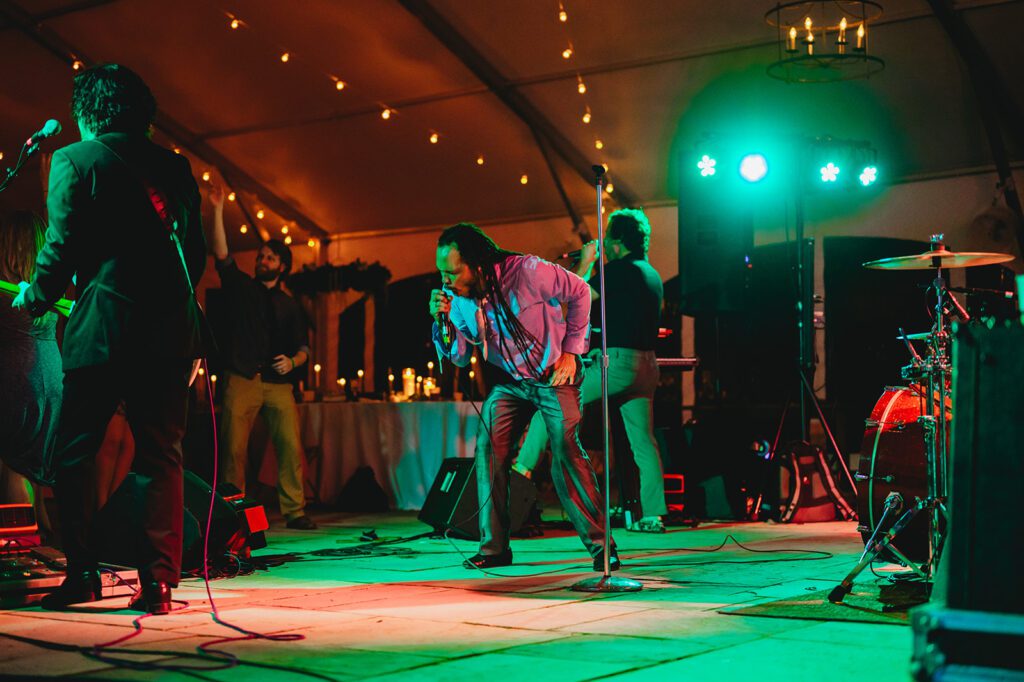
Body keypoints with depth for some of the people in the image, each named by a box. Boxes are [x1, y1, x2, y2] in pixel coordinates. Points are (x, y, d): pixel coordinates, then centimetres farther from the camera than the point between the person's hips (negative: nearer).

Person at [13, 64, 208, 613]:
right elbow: (197, 253, 13)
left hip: (103, 330, -4)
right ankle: (159, 581, 2)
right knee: (161, 457, 6)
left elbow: (61, 247, -6)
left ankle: (82, 572, 5)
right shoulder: (174, 167, 13)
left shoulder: (73, 160, 0)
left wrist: (35, 298, 11)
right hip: (172, 330, 4)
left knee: (74, 455, 8)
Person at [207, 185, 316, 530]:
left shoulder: (290, 306, 17)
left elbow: (303, 347, 16)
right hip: (242, 380, -1)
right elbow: (221, 253, 0)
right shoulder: (241, 287, 13)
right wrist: (218, 210, -7)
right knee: (234, 448, -6)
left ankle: (294, 511, -6)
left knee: (290, 445, -9)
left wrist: (292, 361, -7)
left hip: (278, 384, 1)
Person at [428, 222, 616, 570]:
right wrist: (443, 321, -25)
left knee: (567, 453, -14)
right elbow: (459, 357, -6)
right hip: (509, 382, 5)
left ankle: (600, 544, -3)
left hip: (555, 374, -5)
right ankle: (494, 547, 0)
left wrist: (570, 350, -10)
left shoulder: (526, 271, -26)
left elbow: (579, 292, -11)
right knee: (488, 449, -9)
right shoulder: (455, 297, -10)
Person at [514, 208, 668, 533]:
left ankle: (523, 466, 6)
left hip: (619, 361, -8)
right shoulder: (652, 274, 18)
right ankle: (653, 516, 3)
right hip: (645, 364, 8)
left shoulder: (621, 269, -9)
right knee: (643, 442, 5)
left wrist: (586, 263, 5)